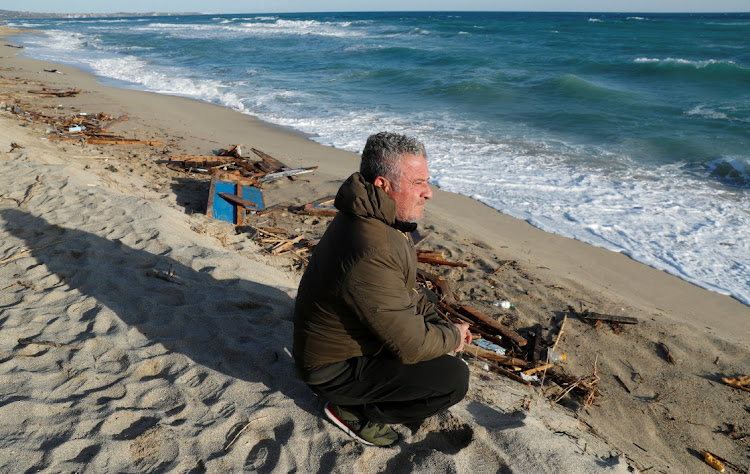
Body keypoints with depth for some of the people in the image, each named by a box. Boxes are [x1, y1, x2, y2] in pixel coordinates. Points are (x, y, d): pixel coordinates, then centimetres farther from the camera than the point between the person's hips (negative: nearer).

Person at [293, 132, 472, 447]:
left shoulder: (375, 218, -3)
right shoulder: (371, 255, -35)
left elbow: (404, 289, 13)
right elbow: (411, 346, -27)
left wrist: (437, 320, 2)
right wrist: (453, 337, -8)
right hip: (334, 370, -10)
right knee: (454, 379, -16)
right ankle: (353, 411, 0)